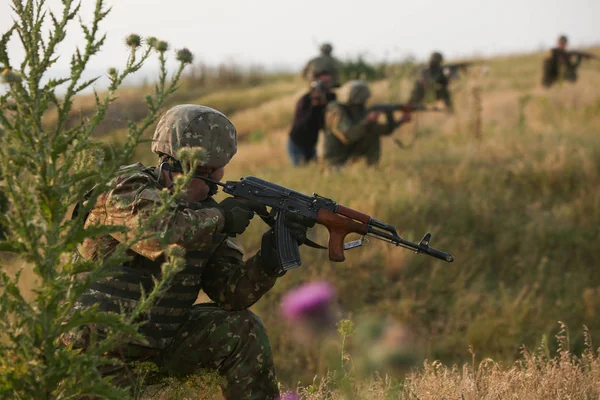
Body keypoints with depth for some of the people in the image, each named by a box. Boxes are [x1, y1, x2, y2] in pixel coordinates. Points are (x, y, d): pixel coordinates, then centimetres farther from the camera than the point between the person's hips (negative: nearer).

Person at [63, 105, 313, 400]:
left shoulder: (206, 213, 6)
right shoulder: (128, 189, -15)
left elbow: (232, 292, -1)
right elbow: (158, 232, -37)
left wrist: (271, 256, -18)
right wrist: (221, 218, -23)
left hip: (161, 340, 6)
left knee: (241, 330, -6)